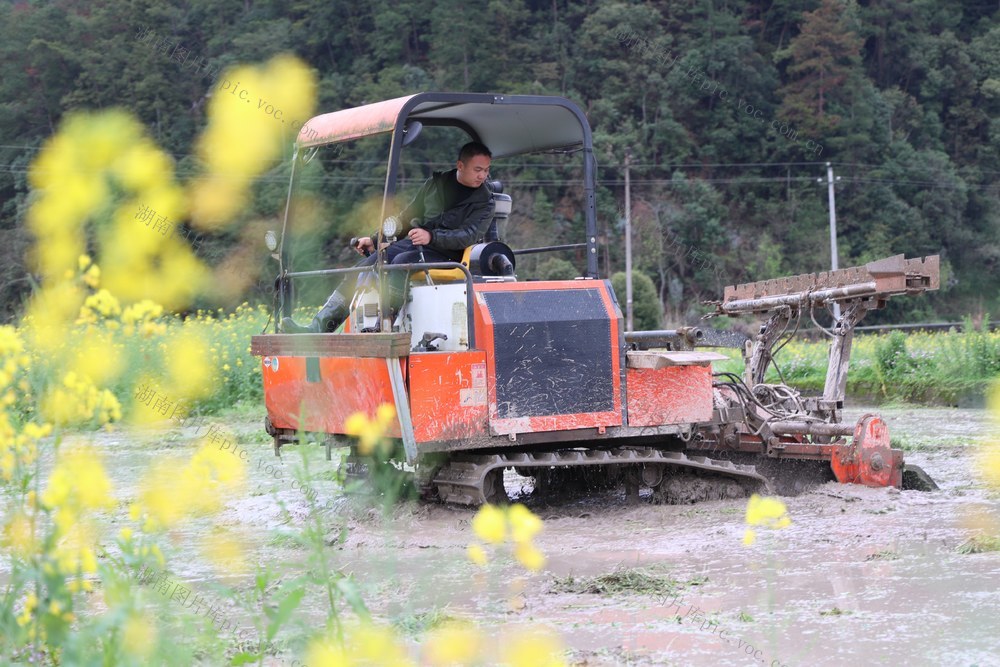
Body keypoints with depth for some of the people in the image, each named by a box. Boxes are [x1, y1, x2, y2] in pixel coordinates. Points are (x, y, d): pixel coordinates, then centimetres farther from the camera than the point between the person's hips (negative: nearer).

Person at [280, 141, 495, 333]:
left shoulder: (484, 202, 0)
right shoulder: (435, 183, 15)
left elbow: (469, 235, -15)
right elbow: (406, 217, 23)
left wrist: (431, 236, -30)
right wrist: (375, 240, 16)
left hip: (442, 256, -5)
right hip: (410, 243, 5)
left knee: (401, 262, -35)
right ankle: (319, 327, -22)